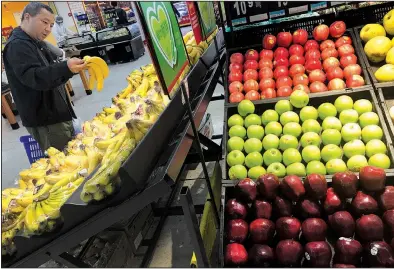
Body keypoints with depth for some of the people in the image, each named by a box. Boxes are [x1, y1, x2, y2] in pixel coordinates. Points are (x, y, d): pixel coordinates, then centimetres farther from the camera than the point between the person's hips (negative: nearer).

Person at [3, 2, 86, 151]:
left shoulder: (37, 43, 17)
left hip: (57, 113, 10)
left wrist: (72, 66, 14)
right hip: (44, 120, -10)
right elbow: (35, 77, -31)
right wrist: (65, 68, -45)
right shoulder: (17, 45, -15)